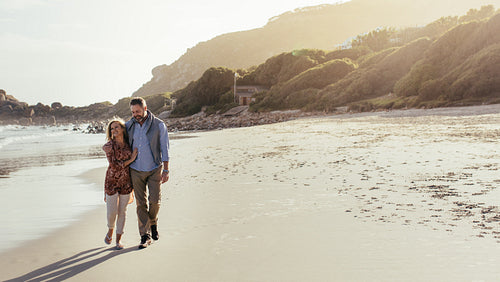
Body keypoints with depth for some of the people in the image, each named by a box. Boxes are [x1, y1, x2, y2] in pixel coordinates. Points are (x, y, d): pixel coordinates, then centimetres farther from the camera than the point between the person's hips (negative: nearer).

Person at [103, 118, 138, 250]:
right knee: (112, 212, 2)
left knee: (122, 211, 7)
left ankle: (119, 239, 22)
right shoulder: (109, 146, -11)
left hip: (126, 182, 3)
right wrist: (131, 159, -15)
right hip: (112, 181, -3)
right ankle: (110, 231, 34)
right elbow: (114, 165, -17)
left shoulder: (129, 144, 1)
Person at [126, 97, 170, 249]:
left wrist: (166, 170, -10)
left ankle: (153, 223, 26)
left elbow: (164, 149, -6)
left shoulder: (159, 125, -9)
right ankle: (145, 236, 10)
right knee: (141, 203, 2)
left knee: (154, 200, -6)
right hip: (136, 170, 2)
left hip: (154, 169, -2)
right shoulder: (129, 126, 0)